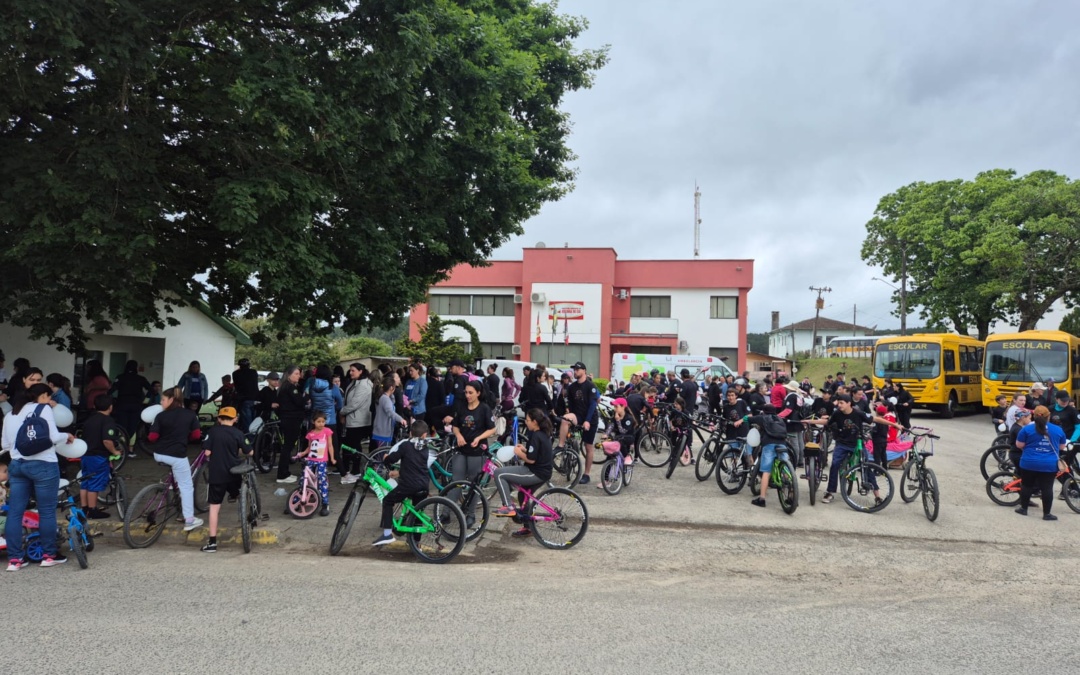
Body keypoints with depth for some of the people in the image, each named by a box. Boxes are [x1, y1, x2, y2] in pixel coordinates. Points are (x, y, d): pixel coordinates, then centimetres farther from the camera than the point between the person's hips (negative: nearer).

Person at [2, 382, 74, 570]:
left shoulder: (10, 414, 16)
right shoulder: (43, 409, -3)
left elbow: (5, 445, 16)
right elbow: (53, 437, -12)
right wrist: (67, 436, 7)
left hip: (16, 465, 6)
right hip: (43, 465, -6)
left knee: (14, 512, 7)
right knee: (47, 511, 3)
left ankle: (14, 559, 7)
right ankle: (49, 555, 10)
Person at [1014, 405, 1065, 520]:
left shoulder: (1027, 429, -6)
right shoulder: (1058, 430, 3)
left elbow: (1019, 445, -2)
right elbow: (1062, 447, 13)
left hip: (1029, 463, -1)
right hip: (1050, 465, 1)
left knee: (1027, 485, 11)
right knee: (1047, 488, 5)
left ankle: (1023, 508, 21)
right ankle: (1046, 514, 9)